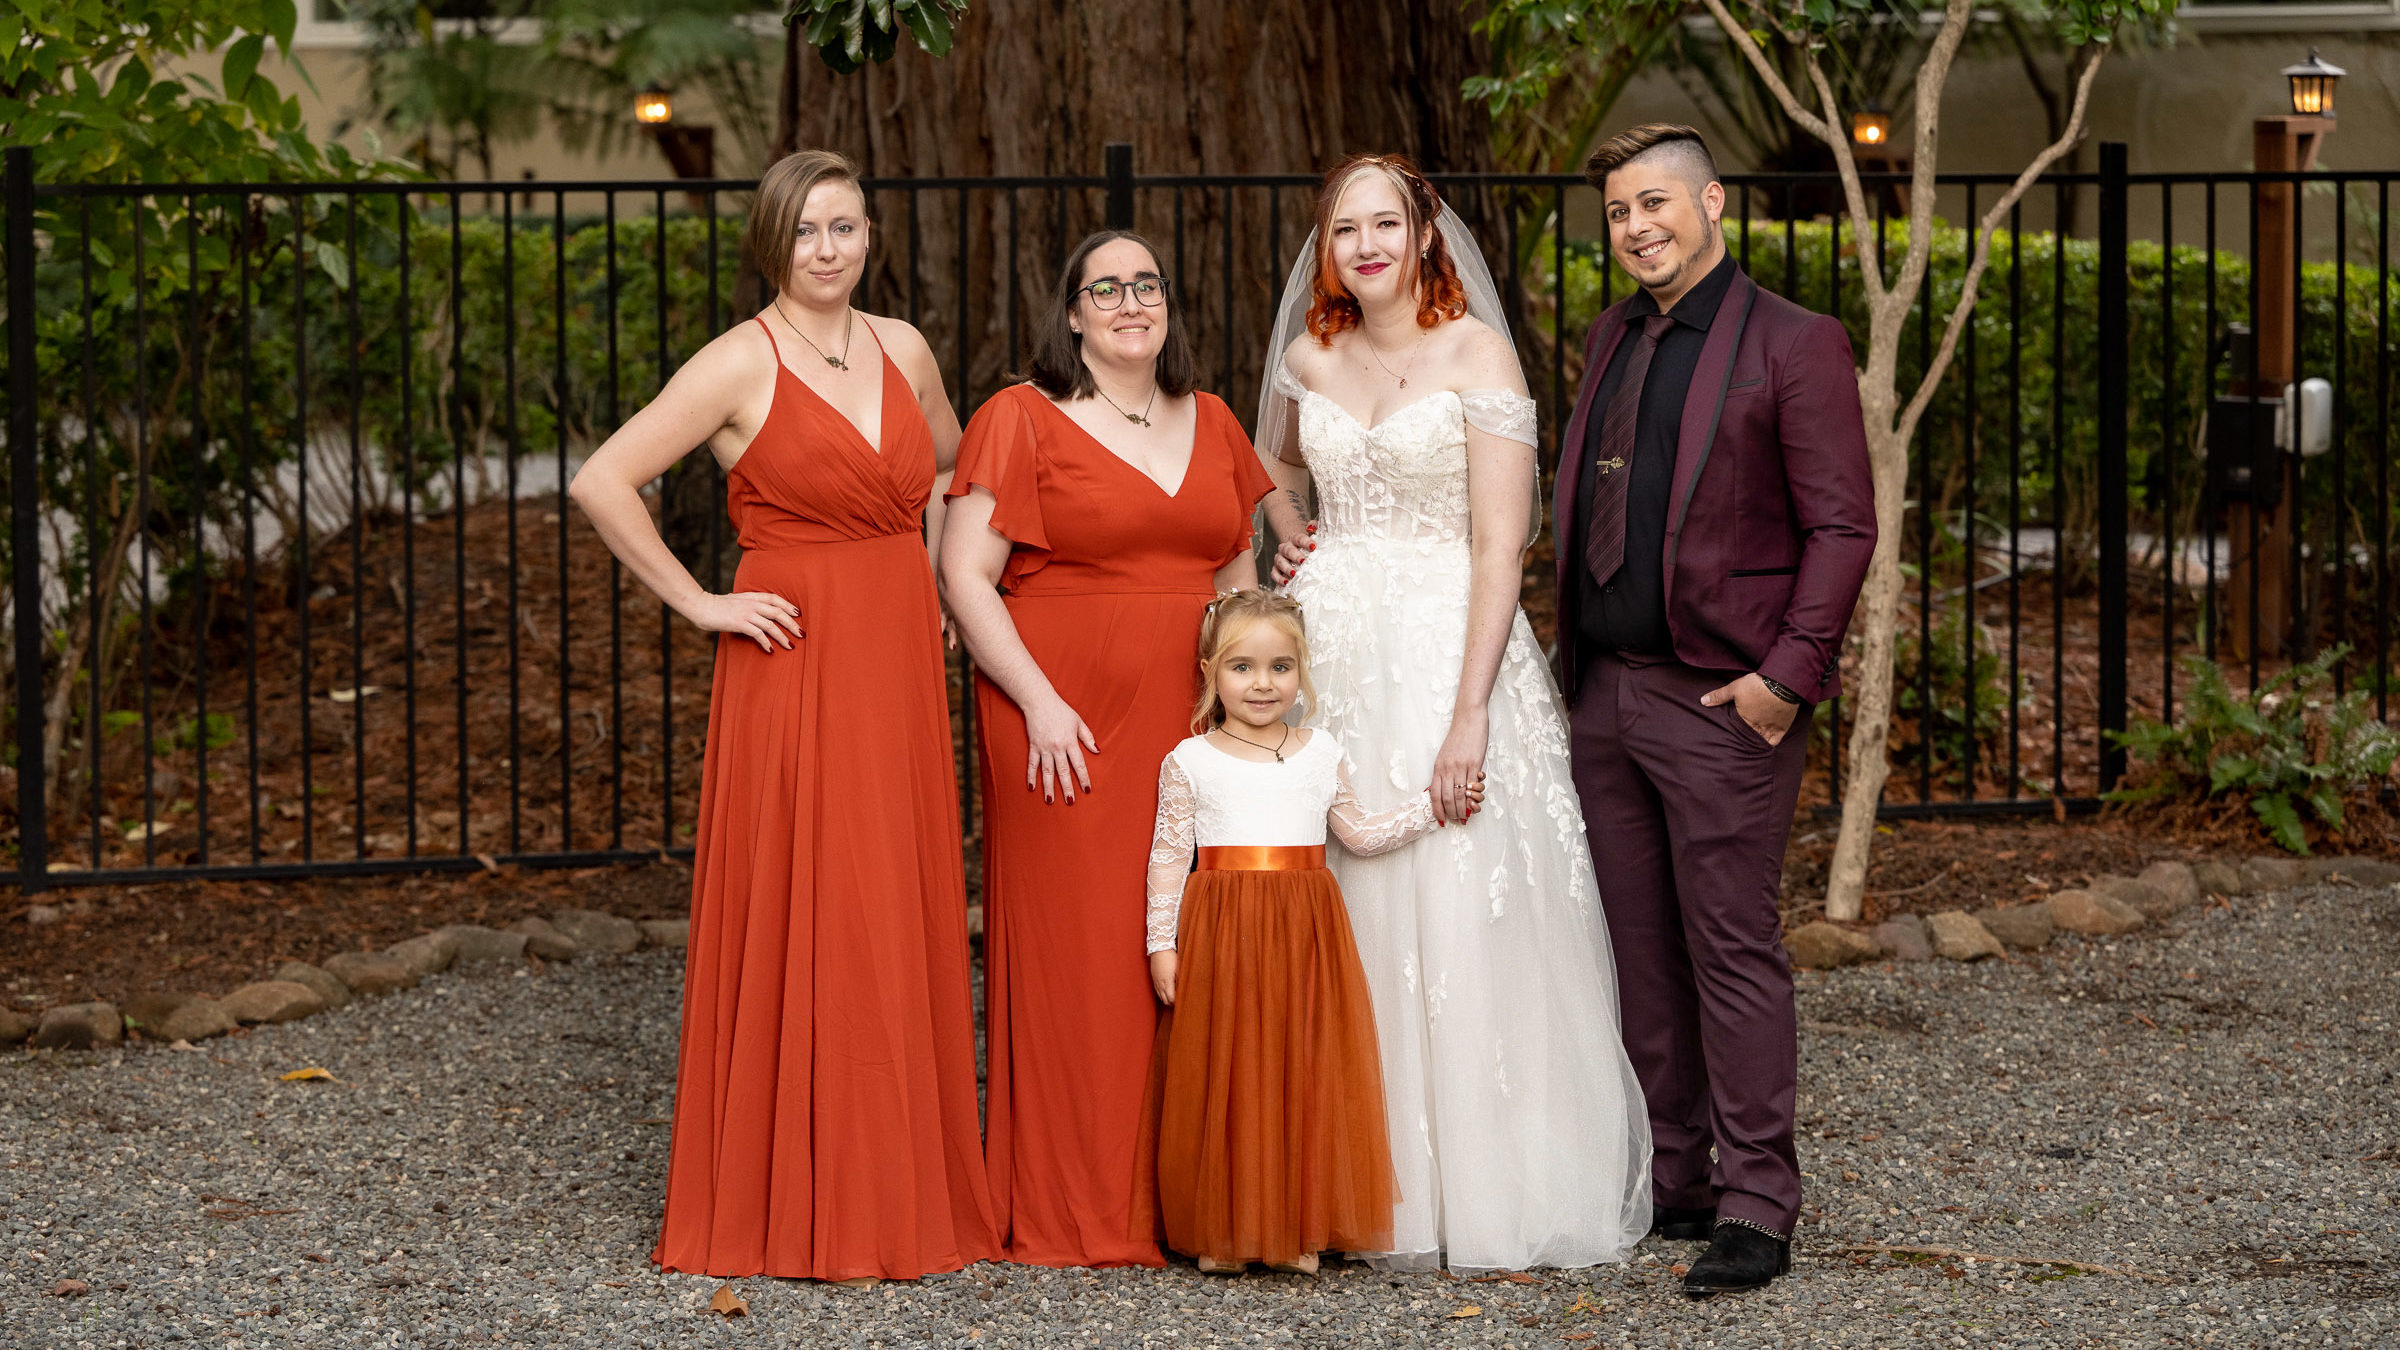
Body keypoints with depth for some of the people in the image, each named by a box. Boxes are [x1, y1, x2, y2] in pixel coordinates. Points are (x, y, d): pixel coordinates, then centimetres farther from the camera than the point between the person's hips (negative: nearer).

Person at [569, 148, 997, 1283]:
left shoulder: (903, 351, 10)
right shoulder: (742, 363, -7)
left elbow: (951, 469, 29)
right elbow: (602, 484, -12)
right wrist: (698, 604, -10)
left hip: (897, 665, 6)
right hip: (793, 667, -6)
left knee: (903, 928, 8)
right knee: (796, 929, -4)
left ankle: (907, 1188, 17)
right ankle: (790, 1205, 4)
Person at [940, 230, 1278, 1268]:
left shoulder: (1211, 424, 15)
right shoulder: (1021, 420, -1)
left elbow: (1238, 572, 21)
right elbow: (966, 575, -6)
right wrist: (1038, 701, -13)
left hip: (1192, 723, 5)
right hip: (1069, 729, -5)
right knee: (1075, 947, -4)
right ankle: (1074, 1214, 4)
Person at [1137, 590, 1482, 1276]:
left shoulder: (1321, 755, 10)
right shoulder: (1190, 762, 1)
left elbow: (1361, 834, 17)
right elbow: (1168, 858, 1)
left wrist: (1432, 806, 9)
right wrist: (1162, 943, -4)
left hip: (1306, 936, 2)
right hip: (1221, 936, -2)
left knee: (1307, 1075, 1)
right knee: (1226, 1078, -1)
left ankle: (1301, 1228, 9)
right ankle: (1225, 1232, 7)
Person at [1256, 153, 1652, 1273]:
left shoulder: (1477, 355, -6)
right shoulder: (1309, 358, 10)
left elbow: (1500, 548, -13)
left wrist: (1470, 711, -20)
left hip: (1448, 646, -5)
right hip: (1331, 653, 5)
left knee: (1459, 919, -8)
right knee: (1340, 925, 3)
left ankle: (1482, 1193, 0)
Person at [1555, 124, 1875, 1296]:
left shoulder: (1794, 345, -5)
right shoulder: (1614, 340, 17)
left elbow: (1842, 528, -9)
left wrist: (1787, 675, -16)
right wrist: (1576, 661, 13)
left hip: (1720, 702, -7)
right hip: (1606, 694, 7)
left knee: (1732, 950, -4)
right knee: (1643, 955, 10)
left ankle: (1754, 1209, 1)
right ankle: (1675, 1184, 19)